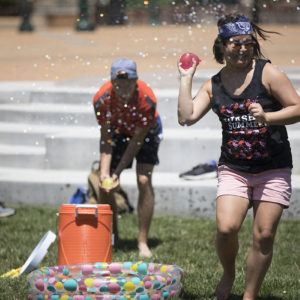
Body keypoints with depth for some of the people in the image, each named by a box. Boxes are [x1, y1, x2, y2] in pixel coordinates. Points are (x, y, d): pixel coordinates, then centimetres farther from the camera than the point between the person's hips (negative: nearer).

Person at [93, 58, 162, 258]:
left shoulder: (147, 99, -37)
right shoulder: (102, 99, -31)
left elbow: (138, 140, -27)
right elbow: (106, 138, -21)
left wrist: (118, 172, -29)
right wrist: (104, 171, -32)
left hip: (146, 131, -2)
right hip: (118, 131, 2)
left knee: (144, 181, -19)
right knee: (105, 186, -6)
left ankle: (143, 242, -13)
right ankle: (112, 239, 14)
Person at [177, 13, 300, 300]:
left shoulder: (267, 72, -5)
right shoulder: (213, 85, 6)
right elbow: (186, 117, -3)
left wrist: (266, 117, -21)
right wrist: (186, 79, -2)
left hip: (273, 169, -2)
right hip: (234, 169, 2)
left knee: (264, 235, -2)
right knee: (226, 228, -15)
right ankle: (228, 273, 16)